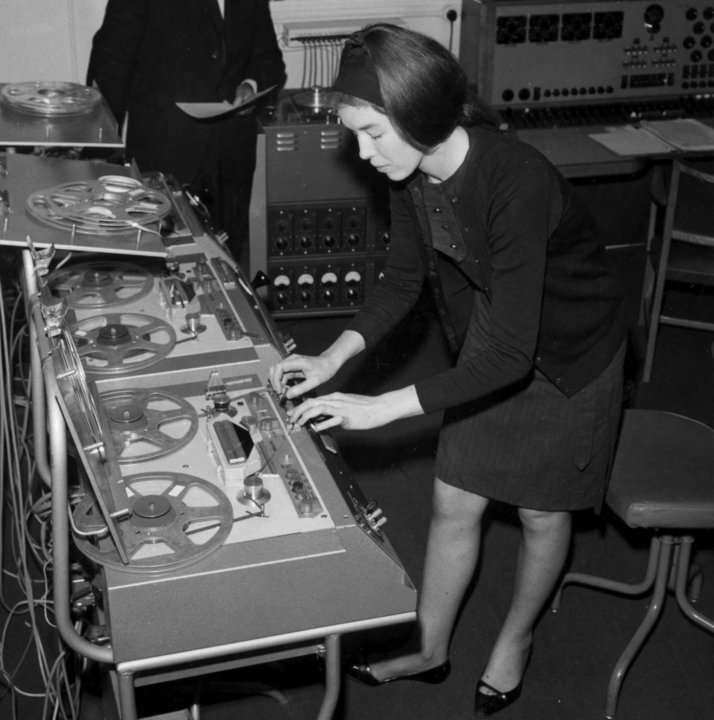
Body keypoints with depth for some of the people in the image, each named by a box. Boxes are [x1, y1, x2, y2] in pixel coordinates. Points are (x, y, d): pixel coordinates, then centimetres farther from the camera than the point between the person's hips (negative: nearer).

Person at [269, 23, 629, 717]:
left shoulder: (516, 183, -37)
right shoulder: (412, 174, -15)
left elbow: (509, 351, -37)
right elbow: (402, 279, 0)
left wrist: (380, 408, -36)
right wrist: (334, 358, -14)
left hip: (567, 357, -6)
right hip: (489, 350, 6)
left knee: (540, 511, 13)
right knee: (453, 503, 11)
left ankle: (515, 639, 39)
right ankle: (429, 648, 32)